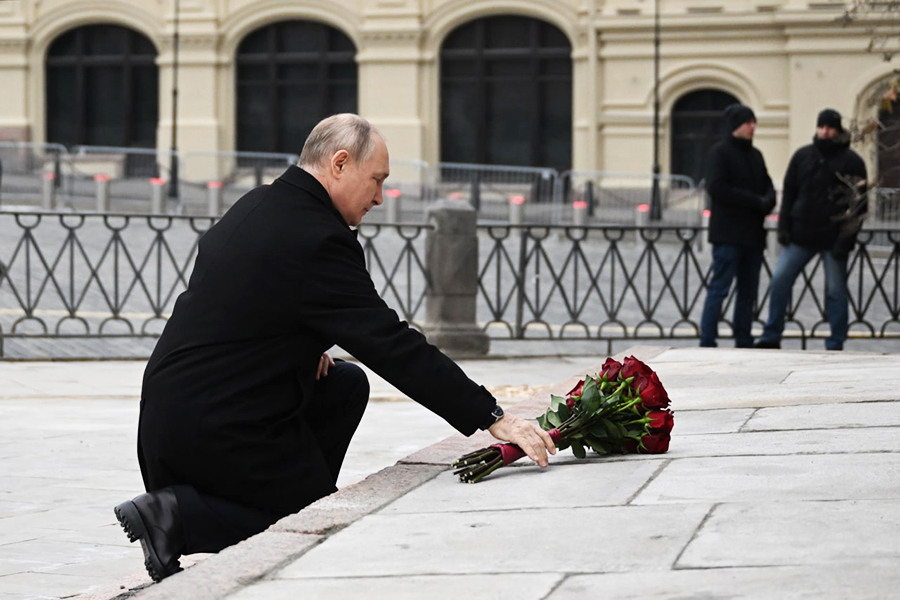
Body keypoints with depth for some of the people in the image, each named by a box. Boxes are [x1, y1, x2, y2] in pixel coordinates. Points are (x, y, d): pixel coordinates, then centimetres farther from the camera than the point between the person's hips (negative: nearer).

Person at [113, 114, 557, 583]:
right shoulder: (319, 239, -19)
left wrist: (302, 348, 8)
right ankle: (182, 515, -8)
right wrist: (493, 418, -18)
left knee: (347, 386, 19)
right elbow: (393, 346, -20)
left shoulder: (254, 207, 10)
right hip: (218, 430, -9)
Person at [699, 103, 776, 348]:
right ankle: (707, 343, -6)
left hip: (753, 235, 7)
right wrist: (756, 202, -16)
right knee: (719, 289, -8)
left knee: (748, 291, 9)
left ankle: (743, 343, 14)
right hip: (728, 234, -7)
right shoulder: (719, 152, -5)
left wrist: (767, 201, -7)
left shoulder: (755, 155, 17)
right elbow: (717, 188, -15)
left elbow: (767, 186, 19)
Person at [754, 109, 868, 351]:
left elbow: (858, 203, -5)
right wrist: (784, 226, 2)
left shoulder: (851, 162, -2)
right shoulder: (802, 156, 9)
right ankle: (771, 337, 7)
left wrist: (846, 240, -13)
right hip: (801, 235, 4)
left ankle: (835, 344, 9)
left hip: (833, 238, -3)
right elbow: (789, 192, 13)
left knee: (835, 291, 2)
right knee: (780, 280, -1)